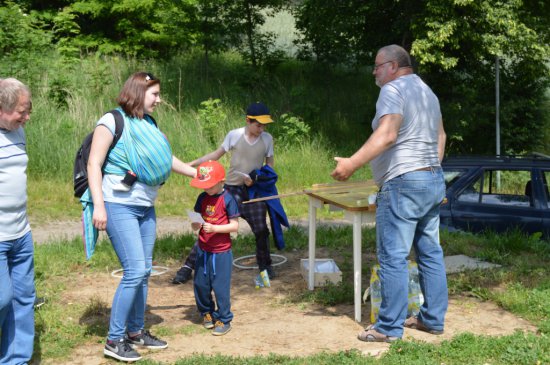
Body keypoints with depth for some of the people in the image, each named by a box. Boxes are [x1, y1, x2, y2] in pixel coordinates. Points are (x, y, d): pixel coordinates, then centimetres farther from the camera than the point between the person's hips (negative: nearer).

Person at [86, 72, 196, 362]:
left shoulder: (148, 124, 10)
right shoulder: (112, 121, -10)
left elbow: (166, 158, 21)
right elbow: (94, 164, -11)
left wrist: (197, 174, 20)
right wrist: (99, 205, -17)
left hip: (146, 207, 8)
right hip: (119, 206, -8)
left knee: (143, 272, 11)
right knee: (134, 271, -12)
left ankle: (136, 331, 25)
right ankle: (114, 340, 0)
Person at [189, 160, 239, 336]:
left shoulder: (228, 199, -11)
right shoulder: (202, 198, 5)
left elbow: (234, 226, -12)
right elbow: (195, 222, 9)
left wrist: (214, 228, -23)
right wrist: (195, 225, -15)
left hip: (221, 251, -5)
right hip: (203, 250, 5)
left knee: (220, 286, -1)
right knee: (200, 284, 11)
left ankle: (223, 320, 12)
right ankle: (206, 312, 33)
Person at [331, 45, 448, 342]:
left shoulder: (393, 90, -11)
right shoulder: (427, 92, 19)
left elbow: (387, 135, -25)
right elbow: (440, 136, 25)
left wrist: (351, 164, -28)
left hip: (403, 184, -10)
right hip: (434, 181, 10)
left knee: (393, 257, -5)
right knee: (430, 253, 12)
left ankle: (389, 328, -1)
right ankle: (433, 318, 19)